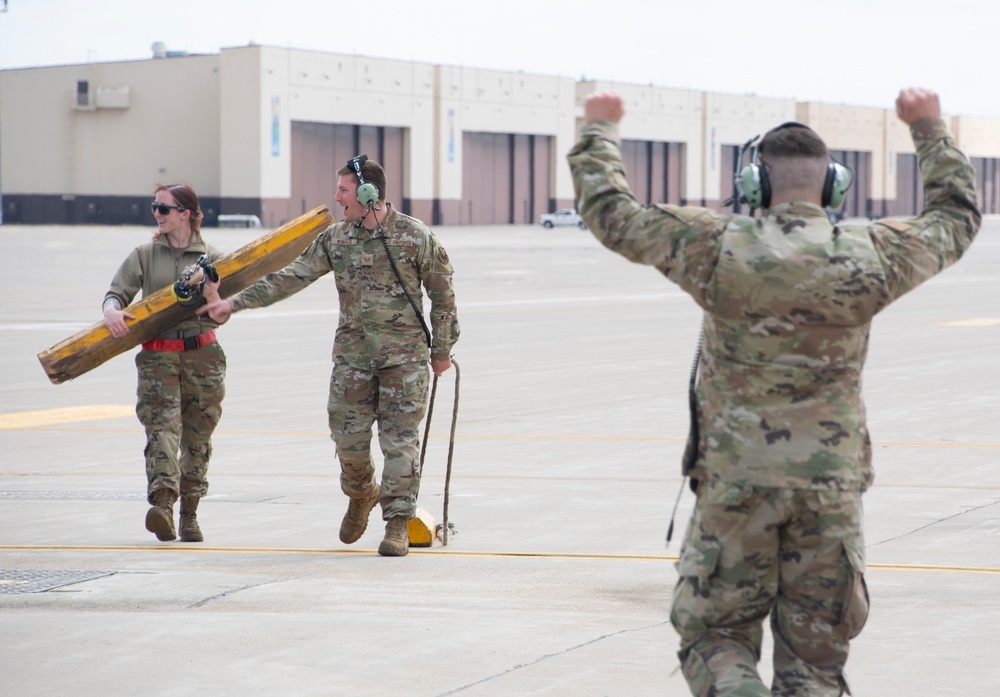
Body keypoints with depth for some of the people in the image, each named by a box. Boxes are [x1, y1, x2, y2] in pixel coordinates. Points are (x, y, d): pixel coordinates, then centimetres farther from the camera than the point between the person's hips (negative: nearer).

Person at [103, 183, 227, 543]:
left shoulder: (211, 258, 6)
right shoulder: (145, 255, 8)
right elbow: (117, 292, 3)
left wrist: (214, 301, -18)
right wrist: (112, 310, -19)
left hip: (203, 354, 1)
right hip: (158, 354, -1)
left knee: (197, 437, 5)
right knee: (161, 426, -18)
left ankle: (189, 513, 16)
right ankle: (162, 503, -33)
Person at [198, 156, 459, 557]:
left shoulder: (415, 237, -5)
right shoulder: (335, 239, 6)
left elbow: (442, 294, 2)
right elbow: (291, 277, 8)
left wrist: (442, 349, 4)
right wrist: (235, 303, 5)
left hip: (405, 357, -4)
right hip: (352, 355, 4)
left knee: (400, 441, -4)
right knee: (347, 435, 3)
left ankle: (397, 524, 3)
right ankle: (361, 495, 32)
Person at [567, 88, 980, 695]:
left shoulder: (717, 248, -10)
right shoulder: (870, 256, -4)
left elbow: (611, 213, 1)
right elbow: (957, 216, 15)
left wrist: (601, 130, 17)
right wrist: (931, 128, 28)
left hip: (735, 483, -2)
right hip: (831, 485, 2)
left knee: (714, 635, 9)